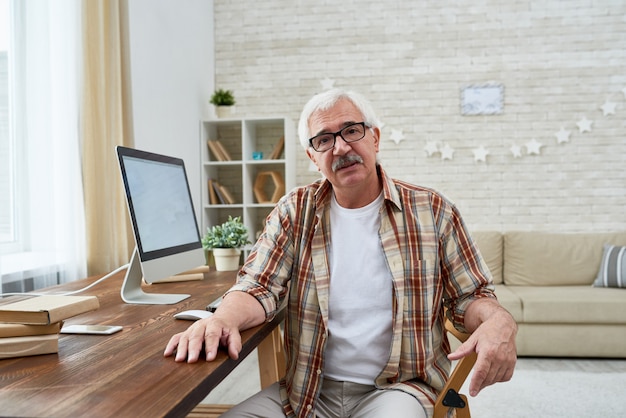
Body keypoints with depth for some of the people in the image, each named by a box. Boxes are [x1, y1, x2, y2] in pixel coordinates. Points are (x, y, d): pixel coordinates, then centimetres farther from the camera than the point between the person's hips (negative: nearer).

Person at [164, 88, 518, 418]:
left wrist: (498, 321, -22)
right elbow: (259, 288, -4)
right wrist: (223, 319, -27)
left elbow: (470, 295, 2)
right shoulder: (295, 212, 3)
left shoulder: (431, 211, -1)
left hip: (397, 387, -2)